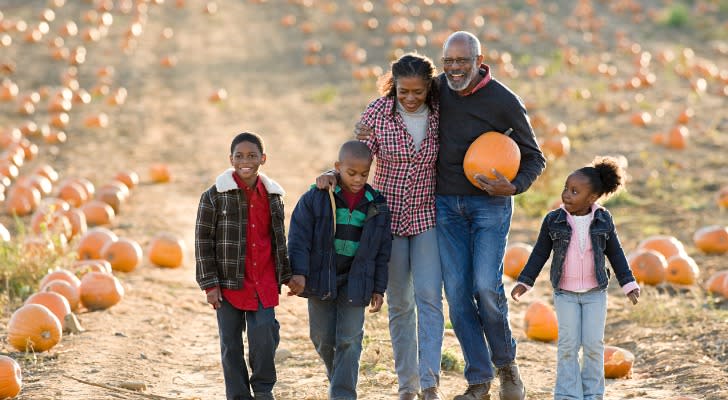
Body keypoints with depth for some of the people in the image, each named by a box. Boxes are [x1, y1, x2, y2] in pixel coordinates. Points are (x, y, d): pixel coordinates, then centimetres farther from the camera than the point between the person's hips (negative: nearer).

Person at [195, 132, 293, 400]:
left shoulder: (273, 195, 8)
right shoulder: (215, 196, -4)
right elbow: (203, 240, -3)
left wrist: (286, 275, 18)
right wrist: (209, 284, -7)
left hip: (264, 283, 2)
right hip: (229, 282, -2)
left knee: (264, 335, -11)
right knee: (231, 344, 4)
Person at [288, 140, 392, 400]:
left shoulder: (377, 206, -1)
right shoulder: (315, 198, -9)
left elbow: (382, 250, 5)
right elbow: (299, 238, -9)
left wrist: (378, 288, 5)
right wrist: (299, 273, -18)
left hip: (355, 281, 1)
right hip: (320, 278, 0)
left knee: (349, 339, -5)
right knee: (323, 338, 10)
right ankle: (337, 378, 34)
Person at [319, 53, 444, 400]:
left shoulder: (440, 113, -5)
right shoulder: (378, 112, -9)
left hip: (427, 215, 0)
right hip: (389, 215, 0)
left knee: (429, 298, -11)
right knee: (399, 303, 7)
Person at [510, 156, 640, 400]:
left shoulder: (603, 221, -5)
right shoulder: (554, 221, -7)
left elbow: (615, 253, 5)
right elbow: (540, 253, 1)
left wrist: (629, 284, 3)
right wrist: (524, 282, -4)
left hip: (595, 292, 0)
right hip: (565, 293, 0)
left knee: (593, 344, 0)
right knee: (568, 344, -4)